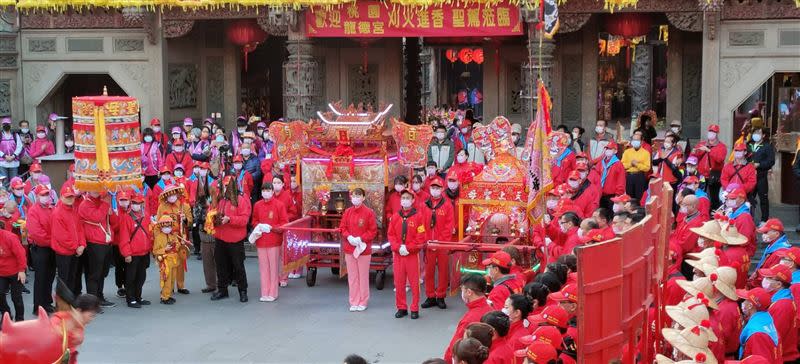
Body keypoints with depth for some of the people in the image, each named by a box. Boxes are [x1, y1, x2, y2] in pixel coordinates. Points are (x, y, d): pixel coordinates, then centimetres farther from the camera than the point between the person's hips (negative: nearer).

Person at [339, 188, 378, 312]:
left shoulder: (369, 212, -8)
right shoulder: (347, 212, 4)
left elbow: (373, 231, -7)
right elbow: (342, 228, 8)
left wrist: (361, 239, -17)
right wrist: (349, 237, -11)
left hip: (364, 249, -4)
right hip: (349, 249, 4)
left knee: (363, 276, 4)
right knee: (352, 277, 9)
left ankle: (363, 302, 14)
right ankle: (354, 302, 17)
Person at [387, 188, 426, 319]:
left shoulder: (418, 216, -2)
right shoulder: (395, 216, 9)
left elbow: (421, 236, -7)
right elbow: (390, 234, 7)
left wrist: (408, 248, -14)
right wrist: (398, 247, -9)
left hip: (413, 254, -3)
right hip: (398, 254, 4)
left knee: (414, 282, 0)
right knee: (399, 282, 6)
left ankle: (415, 309, 7)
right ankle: (401, 308, 15)